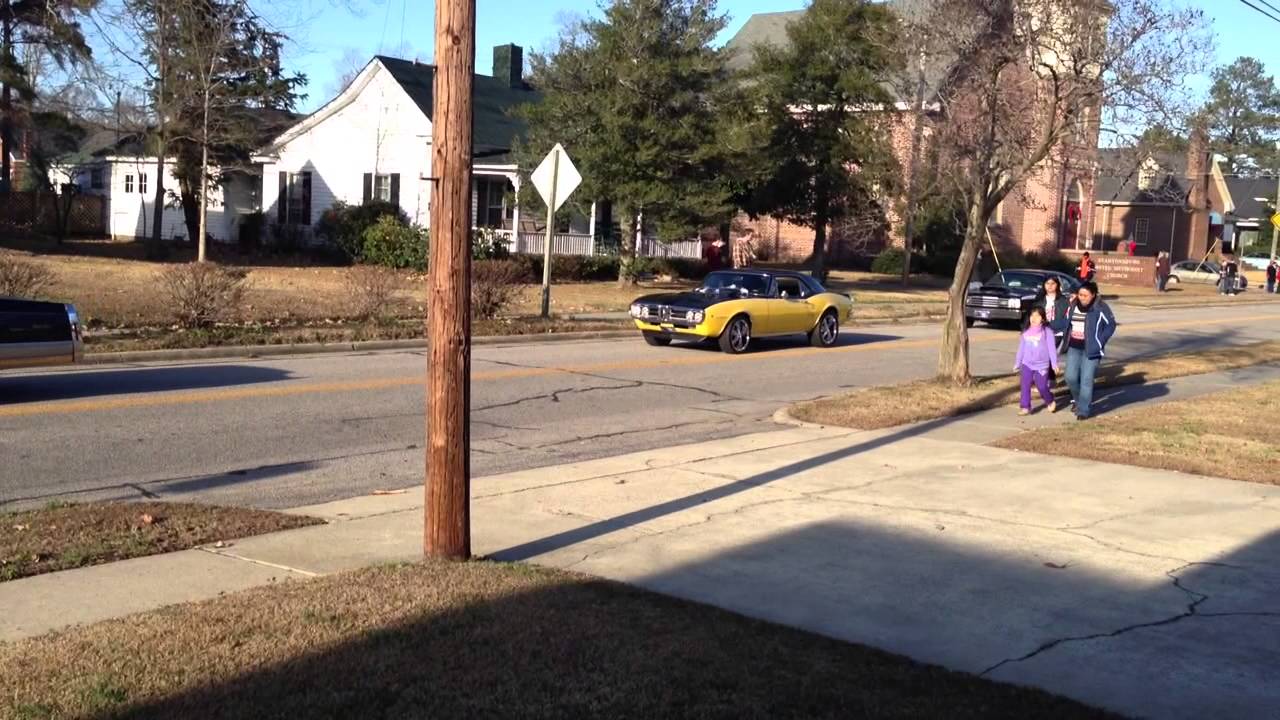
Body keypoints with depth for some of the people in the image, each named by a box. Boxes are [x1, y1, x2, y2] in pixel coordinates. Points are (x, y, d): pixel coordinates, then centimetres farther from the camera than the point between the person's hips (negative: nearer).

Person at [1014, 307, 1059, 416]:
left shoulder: (1047, 332, -5)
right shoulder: (1026, 332, 9)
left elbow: (1052, 348, -7)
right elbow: (1021, 349, 15)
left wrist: (1054, 363, -12)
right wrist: (1017, 363, 16)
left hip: (1042, 365, -4)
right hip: (1027, 364, 4)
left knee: (1042, 387, 0)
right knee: (1025, 385, -4)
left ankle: (1050, 402, 27)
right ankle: (1025, 407, -1)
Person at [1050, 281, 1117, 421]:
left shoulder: (1100, 308, -10)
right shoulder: (1073, 306, 4)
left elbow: (1111, 324, -4)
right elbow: (1064, 322, 11)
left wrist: (1100, 342, -12)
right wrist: (1048, 326, -3)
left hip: (1091, 350, -5)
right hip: (1074, 348, 5)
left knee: (1086, 380, -5)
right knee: (1071, 378, 2)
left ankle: (1083, 410, 2)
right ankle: (1079, 400, 29)